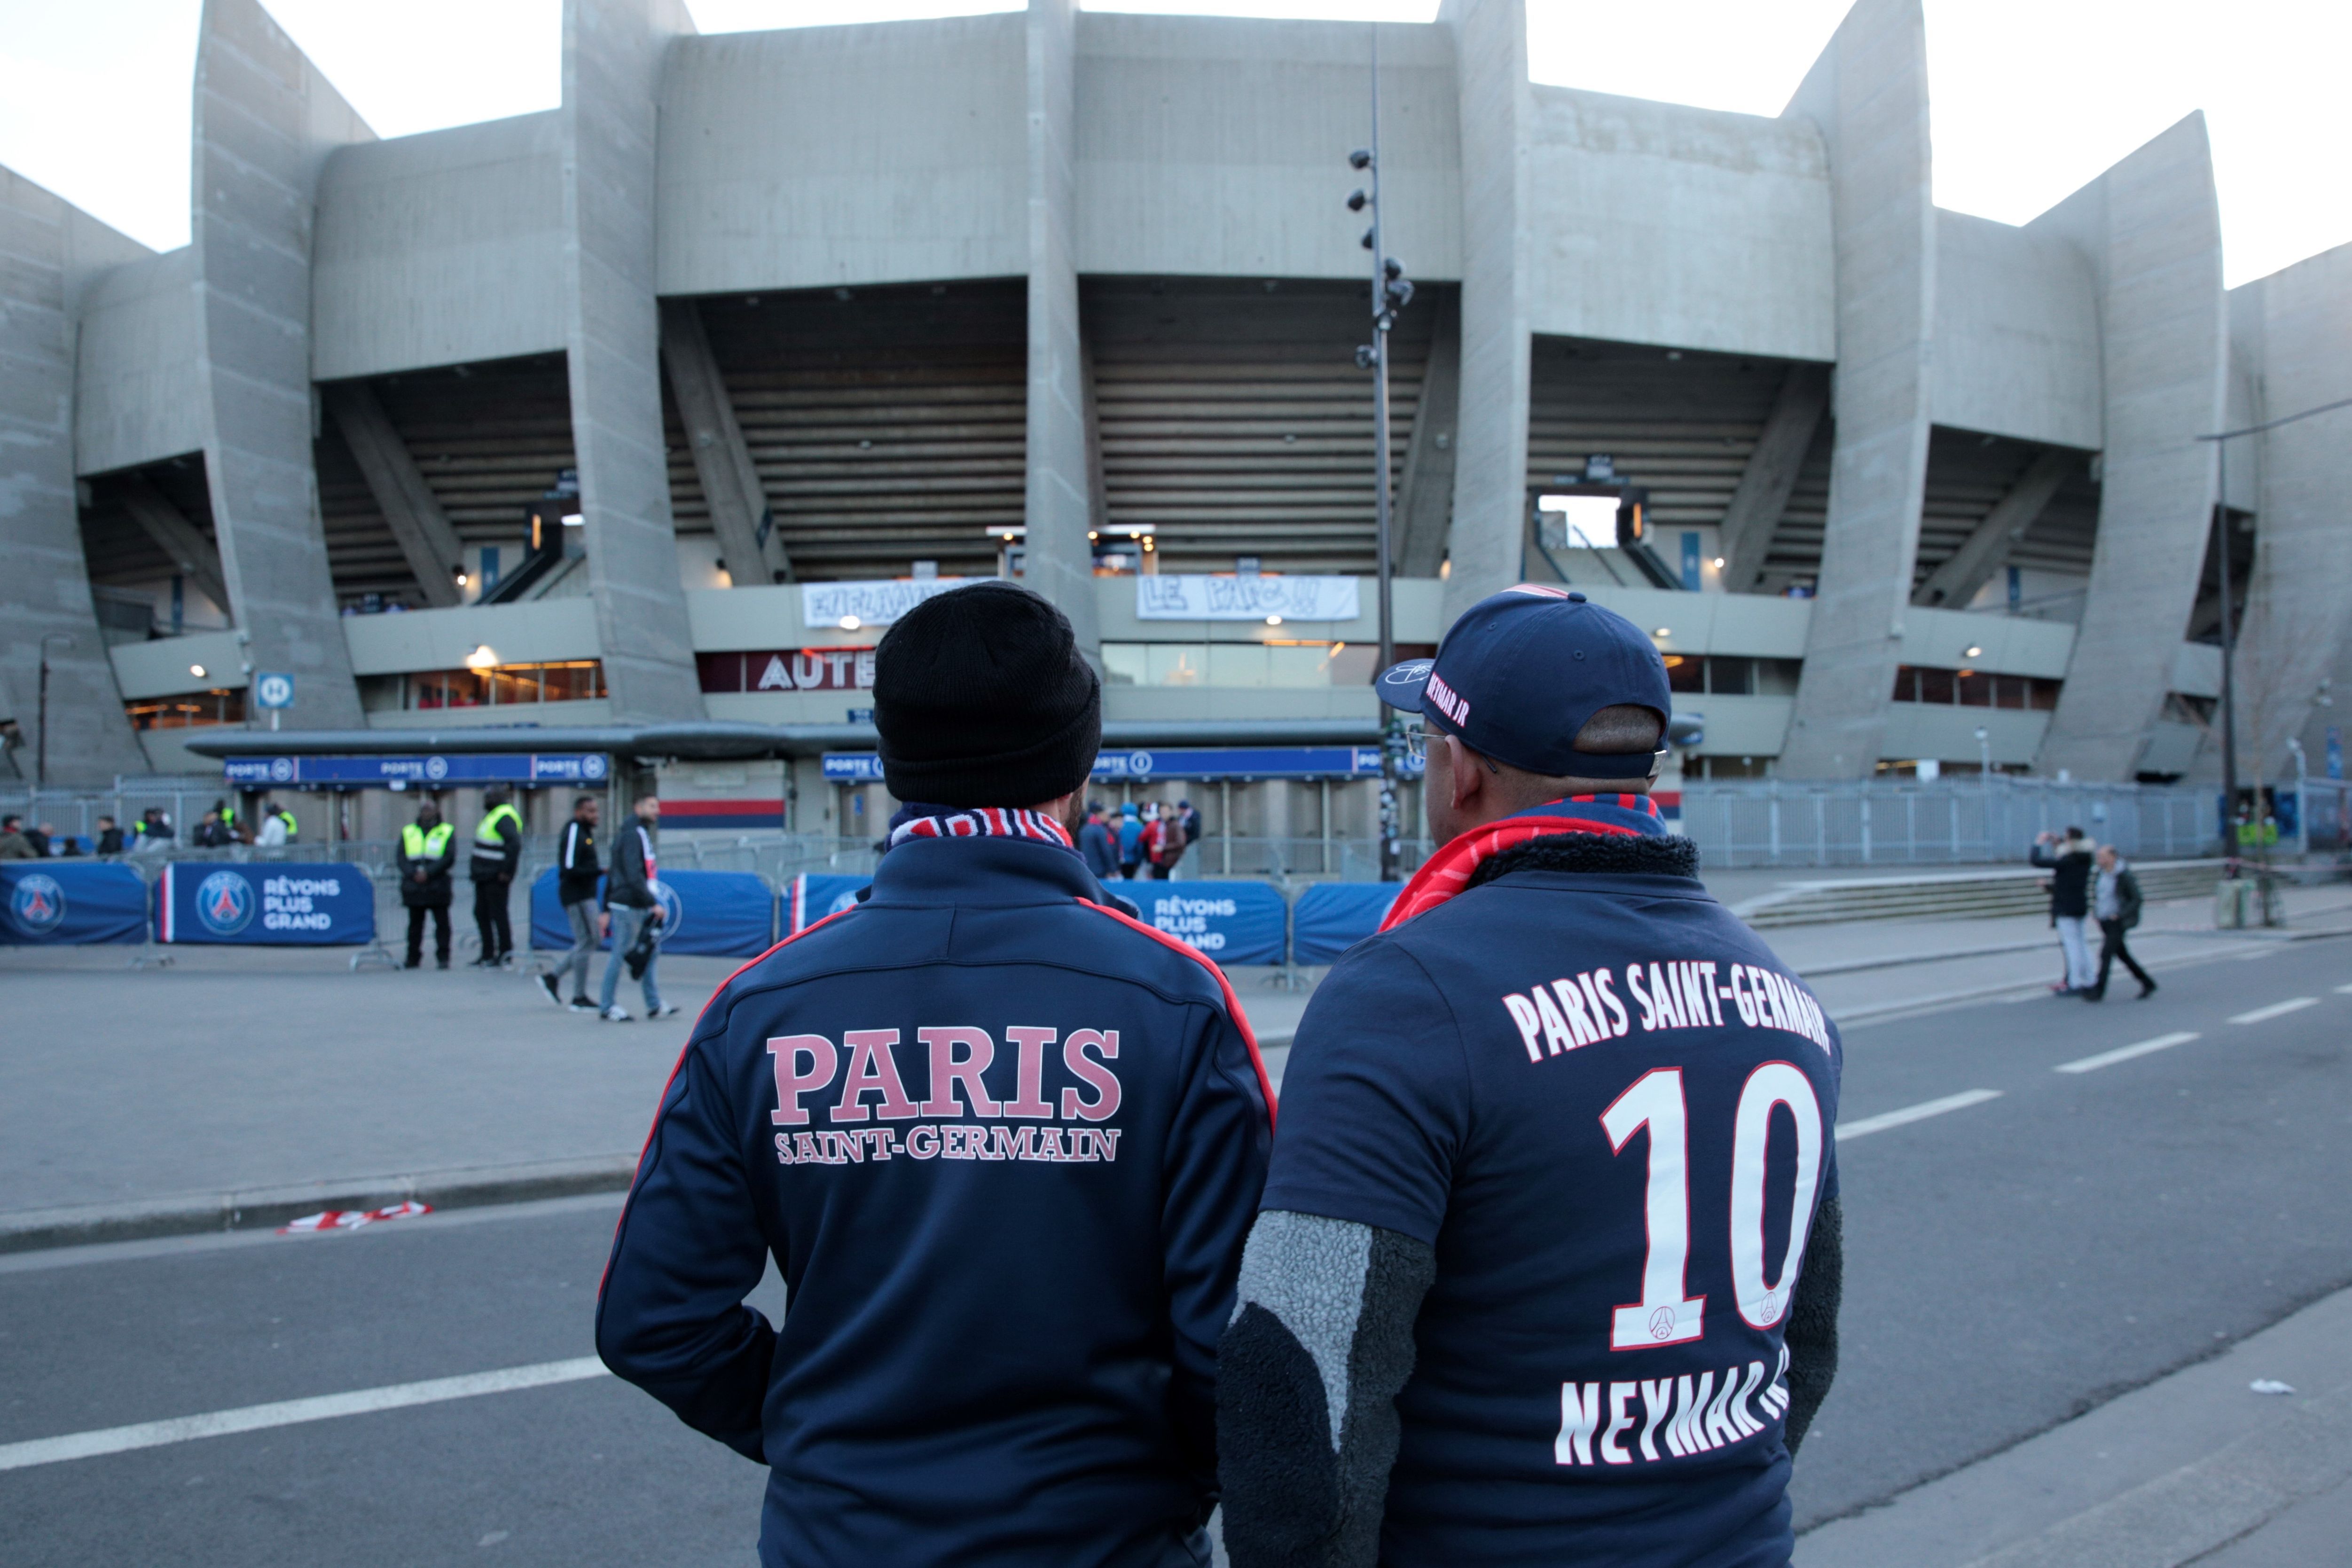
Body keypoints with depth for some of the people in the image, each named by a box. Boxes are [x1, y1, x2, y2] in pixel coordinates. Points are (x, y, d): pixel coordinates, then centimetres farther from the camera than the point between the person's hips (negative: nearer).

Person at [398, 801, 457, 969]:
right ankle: (413, 959, 12)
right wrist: (413, 874, -11)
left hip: (438, 887, -2)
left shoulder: (447, 832, 7)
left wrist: (428, 873, -13)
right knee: (415, 924, 6)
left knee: (442, 923, -5)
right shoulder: (408, 833, 15)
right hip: (414, 886, 2)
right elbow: (402, 858, 7)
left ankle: (443, 958, -1)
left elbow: (449, 858, -3)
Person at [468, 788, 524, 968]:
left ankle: (505, 953, 3)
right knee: (481, 913, 14)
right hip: (484, 877, 11)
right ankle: (488, 954, 21)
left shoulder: (504, 817, -17)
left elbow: (515, 844, -28)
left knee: (498, 914, -5)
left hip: (496, 878, -11)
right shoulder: (492, 815, 17)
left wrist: (507, 871, -25)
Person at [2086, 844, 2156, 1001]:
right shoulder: (2101, 873, 6)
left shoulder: (2124, 876, -14)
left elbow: (2137, 899, -13)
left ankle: (2098, 992, -9)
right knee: (2122, 954, 14)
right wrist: (2095, 910, 9)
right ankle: (2148, 983, 27)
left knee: (2106, 954, -11)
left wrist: (2120, 915, -20)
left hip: (2117, 922, -8)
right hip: (2104, 921, 8)